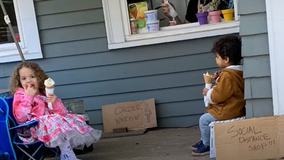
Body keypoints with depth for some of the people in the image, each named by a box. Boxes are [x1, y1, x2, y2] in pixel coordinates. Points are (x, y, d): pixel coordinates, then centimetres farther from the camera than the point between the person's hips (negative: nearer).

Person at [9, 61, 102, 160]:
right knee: (56, 122, -31)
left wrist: (55, 103, -12)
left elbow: (61, 113, 9)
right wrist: (28, 97, -16)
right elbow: (20, 118, -16)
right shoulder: (20, 96, 1)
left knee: (72, 119, -9)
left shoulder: (45, 94, 14)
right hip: (32, 128, -6)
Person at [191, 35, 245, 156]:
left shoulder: (227, 76, -24)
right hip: (233, 108, 11)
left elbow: (218, 95, -24)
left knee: (204, 119, -6)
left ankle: (207, 145, 6)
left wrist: (207, 93, -7)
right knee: (207, 116, 22)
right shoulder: (237, 72, 10)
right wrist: (219, 79, 7)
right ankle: (205, 141, 26)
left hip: (228, 111, -11)